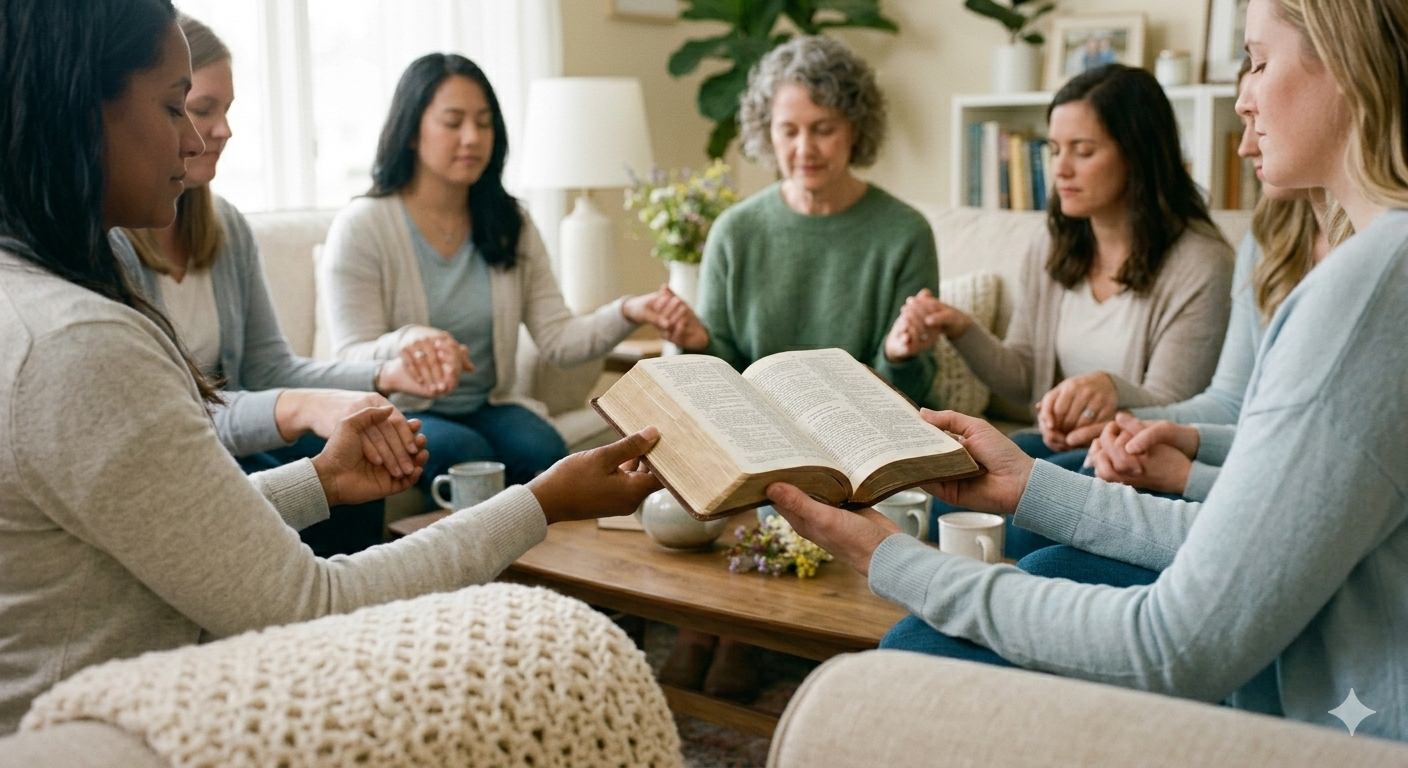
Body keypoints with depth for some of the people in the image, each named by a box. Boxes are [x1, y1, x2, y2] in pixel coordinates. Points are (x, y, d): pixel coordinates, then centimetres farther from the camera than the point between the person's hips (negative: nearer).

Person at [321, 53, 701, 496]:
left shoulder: (510, 226, 6)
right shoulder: (360, 227, -8)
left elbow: (558, 341, -2)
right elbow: (350, 360, -14)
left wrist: (627, 314, -21)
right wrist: (406, 341, -37)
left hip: (488, 407, 4)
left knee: (545, 451, -28)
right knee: (466, 453, -33)